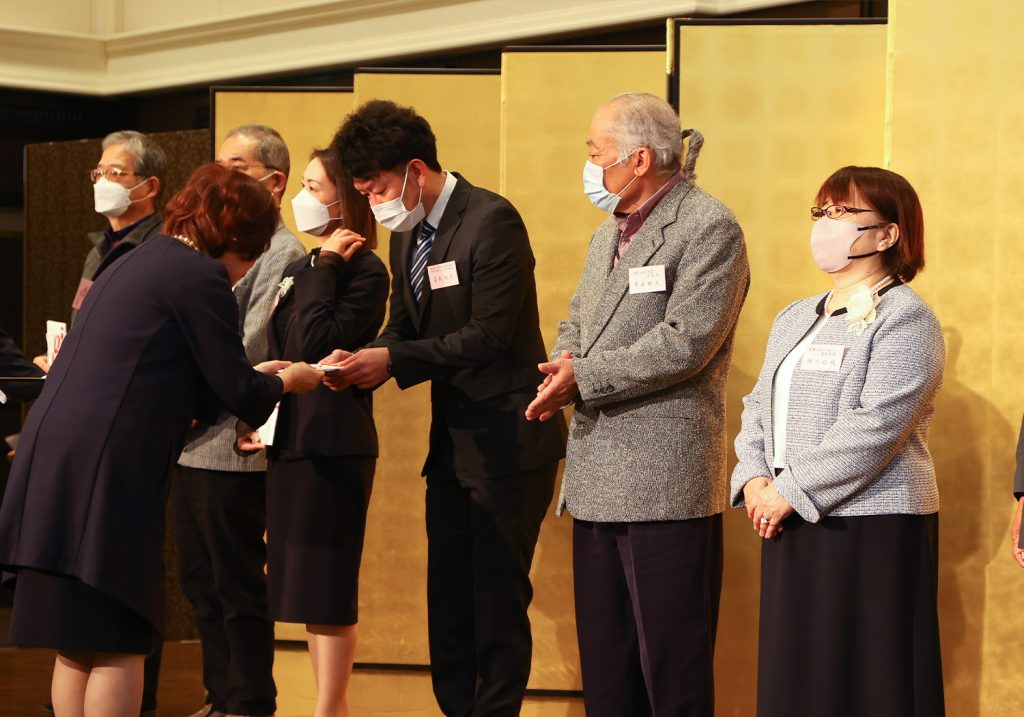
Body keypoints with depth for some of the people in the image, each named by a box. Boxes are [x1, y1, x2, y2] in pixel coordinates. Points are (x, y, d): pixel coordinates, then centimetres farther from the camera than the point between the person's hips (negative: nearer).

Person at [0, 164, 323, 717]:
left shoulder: (138, 262, 22)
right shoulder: (201, 278, -6)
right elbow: (237, 391, -5)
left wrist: (256, 381, 34)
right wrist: (287, 382, 15)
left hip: (51, 459, 9)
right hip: (106, 470, -9)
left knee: (76, 643, 12)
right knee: (117, 645, -4)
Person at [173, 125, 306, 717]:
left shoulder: (282, 254, -10)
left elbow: (247, 354, -17)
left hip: (233, 447, -8)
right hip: (189, 442, 8)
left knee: (238, 589, -1)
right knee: (202, 584, 14)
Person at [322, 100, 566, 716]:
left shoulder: (492, 220, -17)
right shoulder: (408, 234, 10)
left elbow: (489, 335, -21)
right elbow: (405, 325, 12)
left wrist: (394, 361, -23)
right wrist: (362, 362, -9)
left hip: (507, 439, -8)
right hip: (452, 439, 8)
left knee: (499, 597, -2)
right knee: (447, 596, 12)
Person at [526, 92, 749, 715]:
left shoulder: (709, 228, -10)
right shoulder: (610, 233, 19)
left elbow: (684, 343, -19)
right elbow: (577, 321, 23)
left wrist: (584, 376, -16)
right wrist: (566, 362, -1)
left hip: (665, 482, -9)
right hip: (599, 478, 9)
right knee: (604, 666, 14)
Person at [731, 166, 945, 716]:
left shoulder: (904, 317, -8)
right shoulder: (793, 319, 20)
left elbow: (873, 429, -17)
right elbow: (758, 408, 18)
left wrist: (791, 492, -17)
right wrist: (755, 480, -1)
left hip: (872, 526, -8)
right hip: (790, 524, 8)